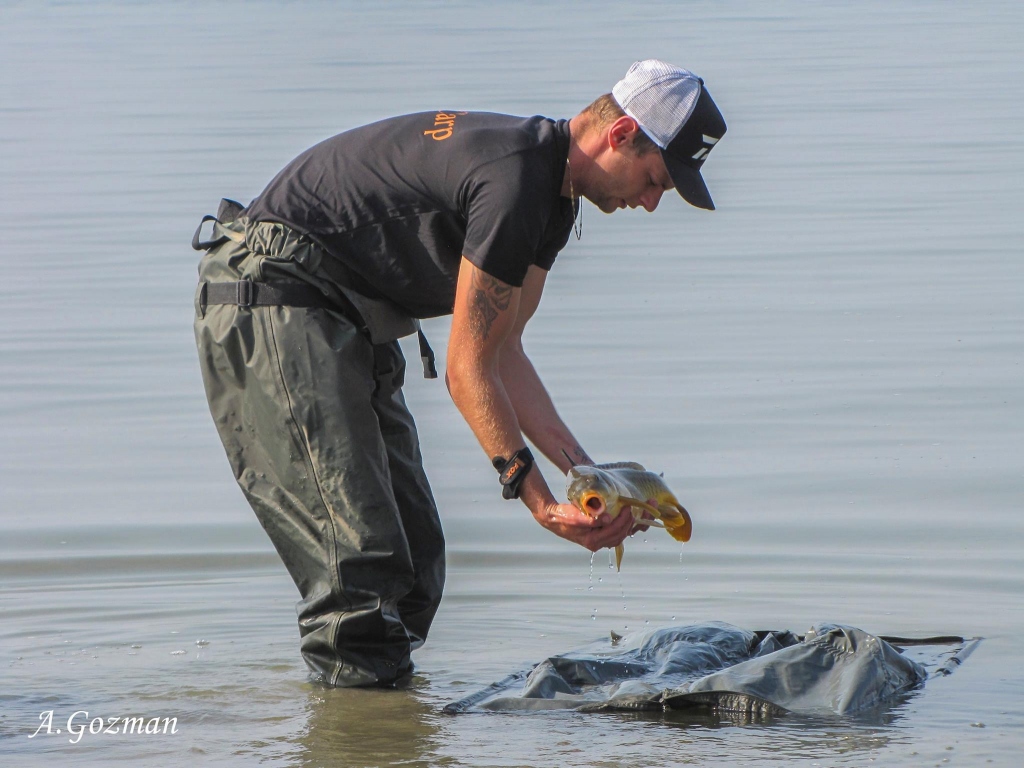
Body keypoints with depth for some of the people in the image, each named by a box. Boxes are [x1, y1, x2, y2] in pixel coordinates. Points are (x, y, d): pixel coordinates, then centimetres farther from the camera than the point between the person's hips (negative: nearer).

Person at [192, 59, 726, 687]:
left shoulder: (553, 195, 9)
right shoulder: (515, 181, -24)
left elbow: (503, 352, 10)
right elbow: (467, 370, -20)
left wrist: (586, 472, 2)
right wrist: (542, 502, -19)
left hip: (347, 322, 11)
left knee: (414, 560, 7)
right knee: (360, 549, -16)